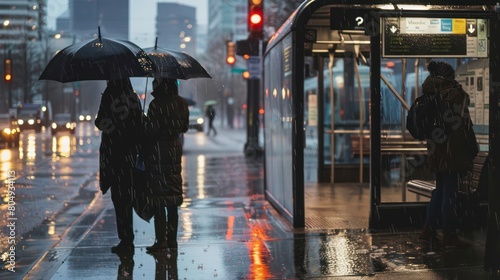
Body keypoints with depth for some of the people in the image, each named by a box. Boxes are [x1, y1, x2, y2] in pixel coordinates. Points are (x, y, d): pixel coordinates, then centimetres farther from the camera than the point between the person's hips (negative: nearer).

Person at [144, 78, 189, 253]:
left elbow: (151, 131, -16)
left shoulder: (156, 104, -15)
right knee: (172, 198, 11)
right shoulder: (182, 103, 5)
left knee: (158, 199, -2)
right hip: (175, 149, 7)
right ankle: (172, 240, 16)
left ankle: (161, 240, -1)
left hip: (157, 152, -7)